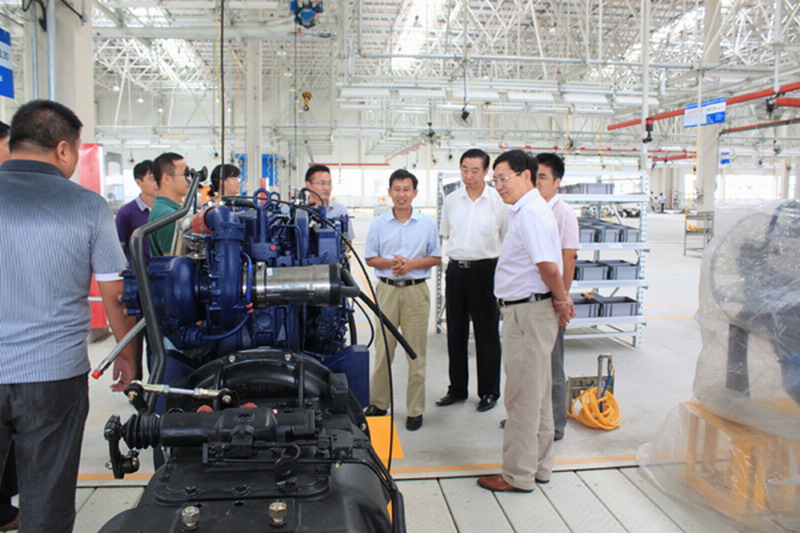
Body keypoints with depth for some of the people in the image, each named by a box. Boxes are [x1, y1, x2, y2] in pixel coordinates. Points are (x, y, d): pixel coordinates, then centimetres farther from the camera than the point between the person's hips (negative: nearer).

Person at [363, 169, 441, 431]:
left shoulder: (427, 223, 5)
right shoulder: (378, 224, 7)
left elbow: (436, 258, 5)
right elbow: (371, 258, 7)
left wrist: (411, 264, -11)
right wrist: (390, 263, -12)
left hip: (416, 291, -1)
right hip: (387, 289, 1)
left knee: (416, 353, 3)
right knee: (382, 350, 6)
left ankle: (415, 410, 14)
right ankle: (378, 403, 20)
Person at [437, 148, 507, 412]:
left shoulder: (498, 201, -6)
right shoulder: (451, 200, 6)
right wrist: (459, 251, 11)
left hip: (486, 271, -4)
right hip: (456, 269, 4)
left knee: (487, 334, 5)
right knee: (455, 332, 12)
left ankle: (489, 392, 20)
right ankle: (457, 389, 26)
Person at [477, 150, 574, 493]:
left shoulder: (530, 212, -17)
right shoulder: (525, 210, 16)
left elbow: (548, 266, -24)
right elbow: (546, 266, 17)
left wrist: (560, 301, -9)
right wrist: (561, 300, 9)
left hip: (528, 312, -11)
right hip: (526, 311, 11)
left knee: (521, 397, 0)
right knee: (537, 396, 17)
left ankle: (518, 475, 13)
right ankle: (539, 466, 30)